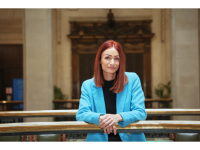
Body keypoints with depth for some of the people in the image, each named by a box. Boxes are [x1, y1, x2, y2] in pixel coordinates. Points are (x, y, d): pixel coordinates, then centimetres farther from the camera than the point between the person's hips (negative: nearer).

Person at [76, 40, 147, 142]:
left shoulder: (133, 80, 6)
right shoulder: (88, 85, 9)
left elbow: (141, 112, 0)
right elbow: (81, 114, 1)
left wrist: (118, 117, -20)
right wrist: (100, 117, -21)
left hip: (129, 138, 1)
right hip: (99, 139, 0)